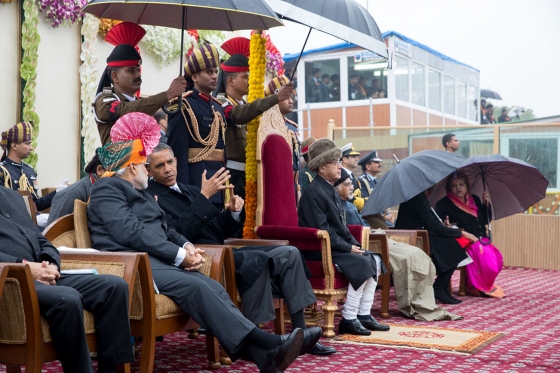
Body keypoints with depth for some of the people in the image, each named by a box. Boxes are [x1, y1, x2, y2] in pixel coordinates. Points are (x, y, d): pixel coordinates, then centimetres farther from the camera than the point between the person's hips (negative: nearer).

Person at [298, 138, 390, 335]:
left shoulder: (331, 191, 15)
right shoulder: (313, 192, -16)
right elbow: (322, 231, -22)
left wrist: (355, 244, 2)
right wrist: (348, 248, -18)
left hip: (337, 247, 10)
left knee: (375, 260, 0)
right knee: (362, 264, -24)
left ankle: (364, 314, 2)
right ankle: (348, 319, -16)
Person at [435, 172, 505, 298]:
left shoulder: (475, 200, 18)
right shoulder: (445, 203, 1)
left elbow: (486, 220, 19)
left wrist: (486, 204, 6)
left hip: (481, 239, 6)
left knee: (497, 258, -18)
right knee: (482, 257, -30)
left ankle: (486, 285, 5)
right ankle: (475, 287, -6)